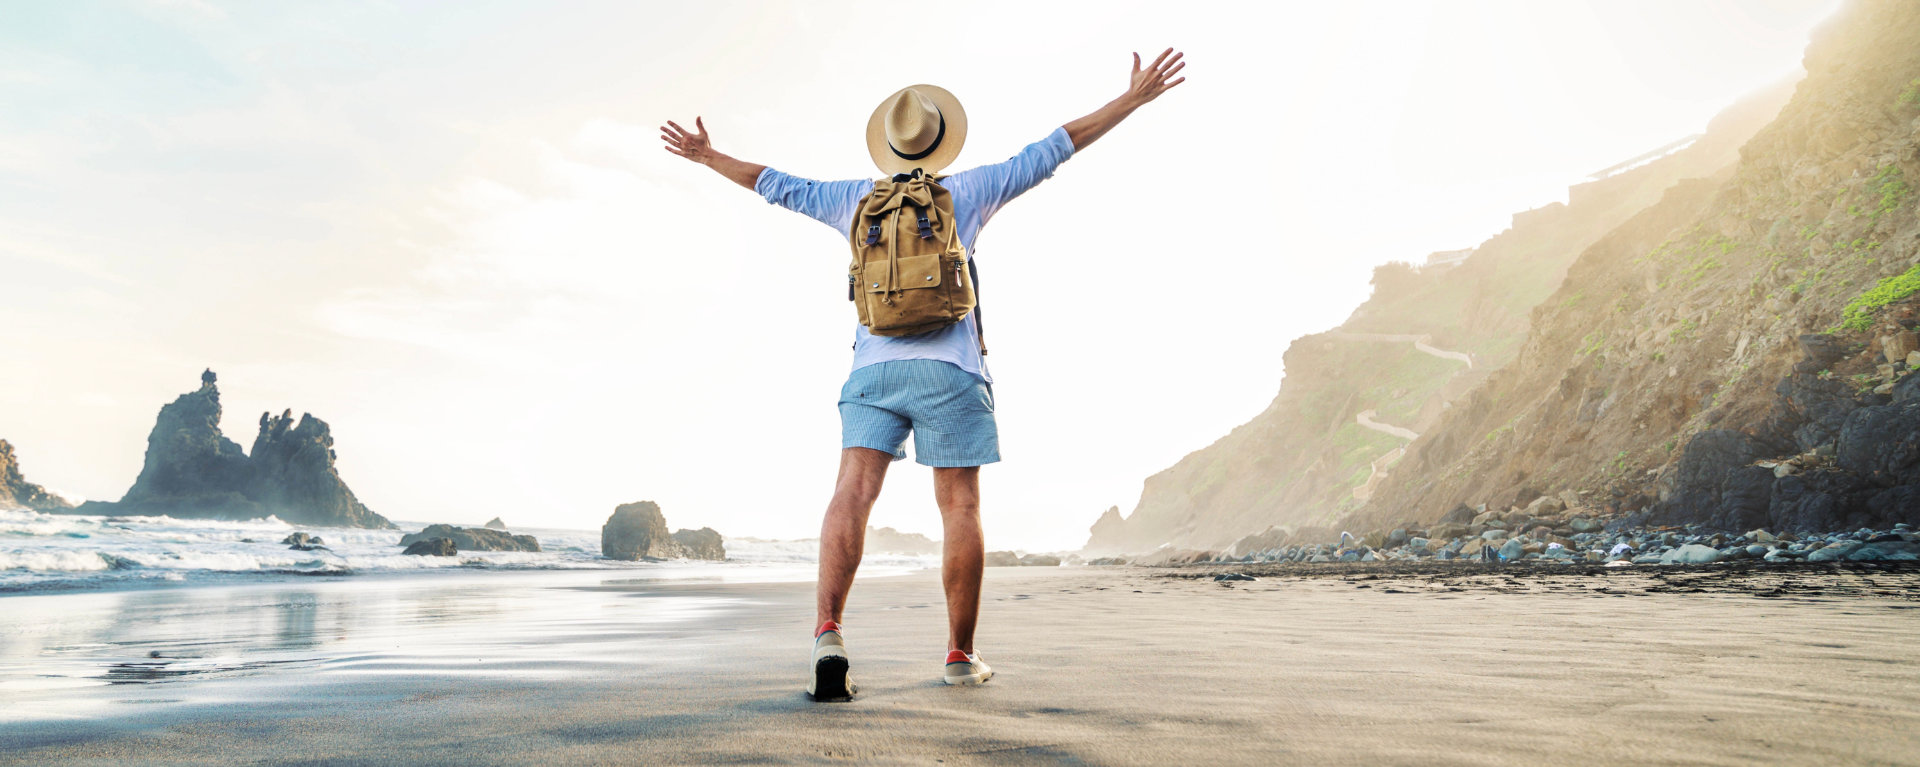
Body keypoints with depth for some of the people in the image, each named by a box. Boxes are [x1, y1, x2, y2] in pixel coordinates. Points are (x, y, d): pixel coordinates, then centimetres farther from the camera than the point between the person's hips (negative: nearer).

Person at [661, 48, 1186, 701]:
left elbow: (776, 185, 26)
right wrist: (1133, 98, 18)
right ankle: (961, 654, 9)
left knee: (853, 493, -9)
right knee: (960, 507, 3)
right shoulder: (966, 192, 10)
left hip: (873, 366, 2)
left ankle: (828, 631, -27)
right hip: (948, 367, -2)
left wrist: (709, 157, 42)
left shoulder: (856, 199, 16)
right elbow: (1052, 150, 13)